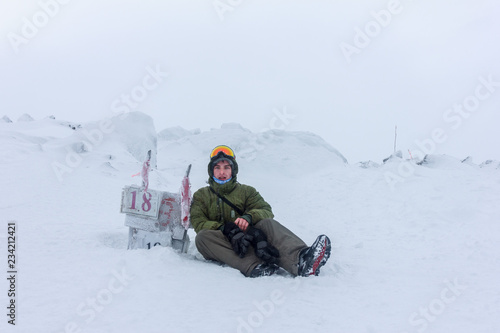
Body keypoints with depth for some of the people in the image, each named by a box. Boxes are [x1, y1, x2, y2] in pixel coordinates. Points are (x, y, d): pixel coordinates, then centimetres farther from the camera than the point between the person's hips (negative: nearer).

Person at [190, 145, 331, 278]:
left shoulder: (246, 191, 22)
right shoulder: (201, 196, 19)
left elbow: (266, 211, 5)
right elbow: (198, 223, 2)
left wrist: (249, 217, -19)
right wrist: (224, 228, -18)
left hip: (248, 241, 1)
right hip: (222, 247, 0)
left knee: (267, 223, -27)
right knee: (202, 237, -32)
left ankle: (300, 261, -57)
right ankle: (254, 267, -52)